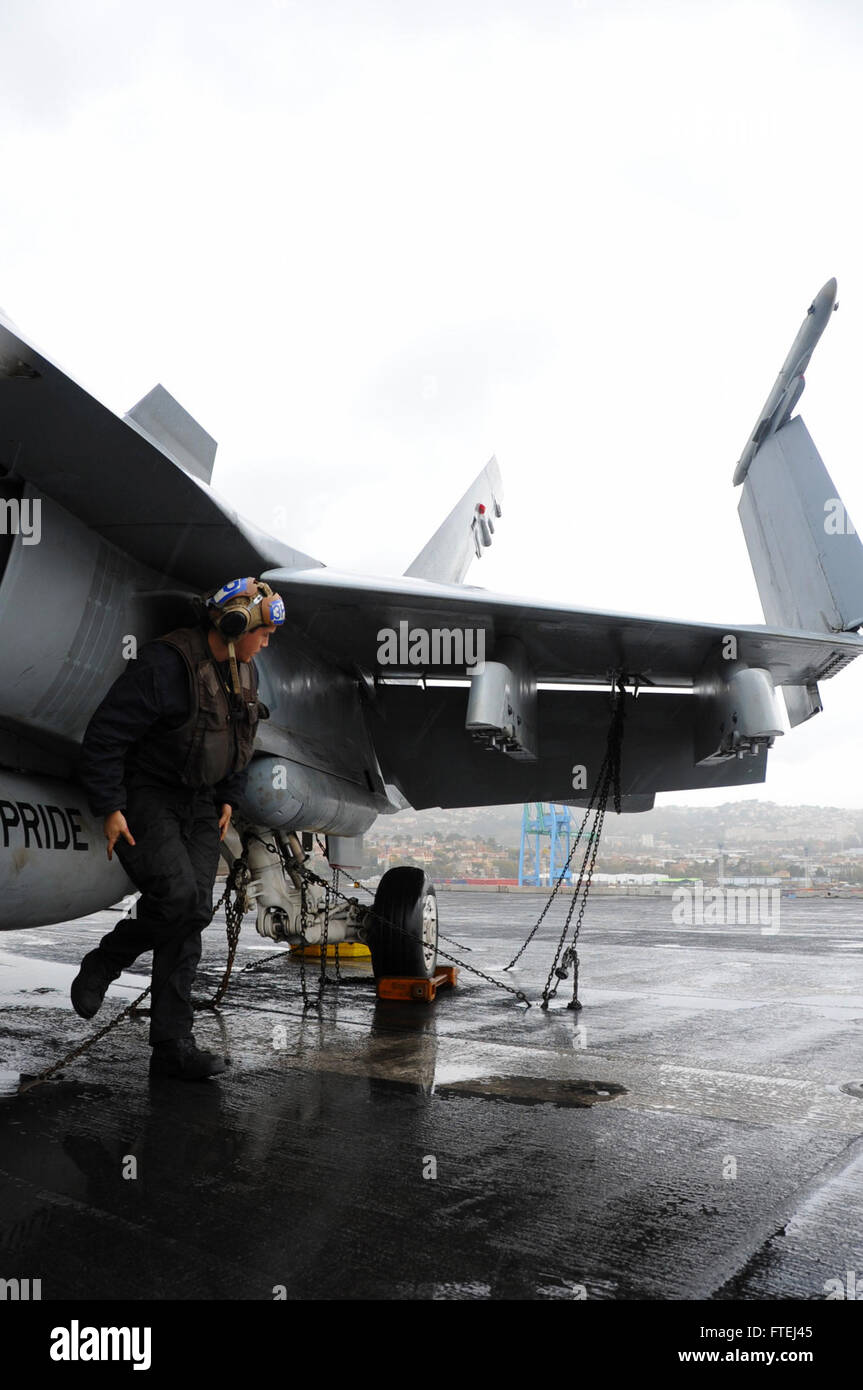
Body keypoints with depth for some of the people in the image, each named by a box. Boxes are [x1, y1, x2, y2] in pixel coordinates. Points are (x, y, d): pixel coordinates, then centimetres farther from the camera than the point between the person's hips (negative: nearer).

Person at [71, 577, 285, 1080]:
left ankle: (172, 1045, 4)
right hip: (144, 797, -7)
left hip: (199, 805, 7)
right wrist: (110, 808, -20)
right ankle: (102, 963, 6)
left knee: (193, 913, -1)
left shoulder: (246, 671, 7)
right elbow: (105, 736, -18)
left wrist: (229, 798, 15)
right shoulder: (166, 665, -19)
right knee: (177, 896, -24)